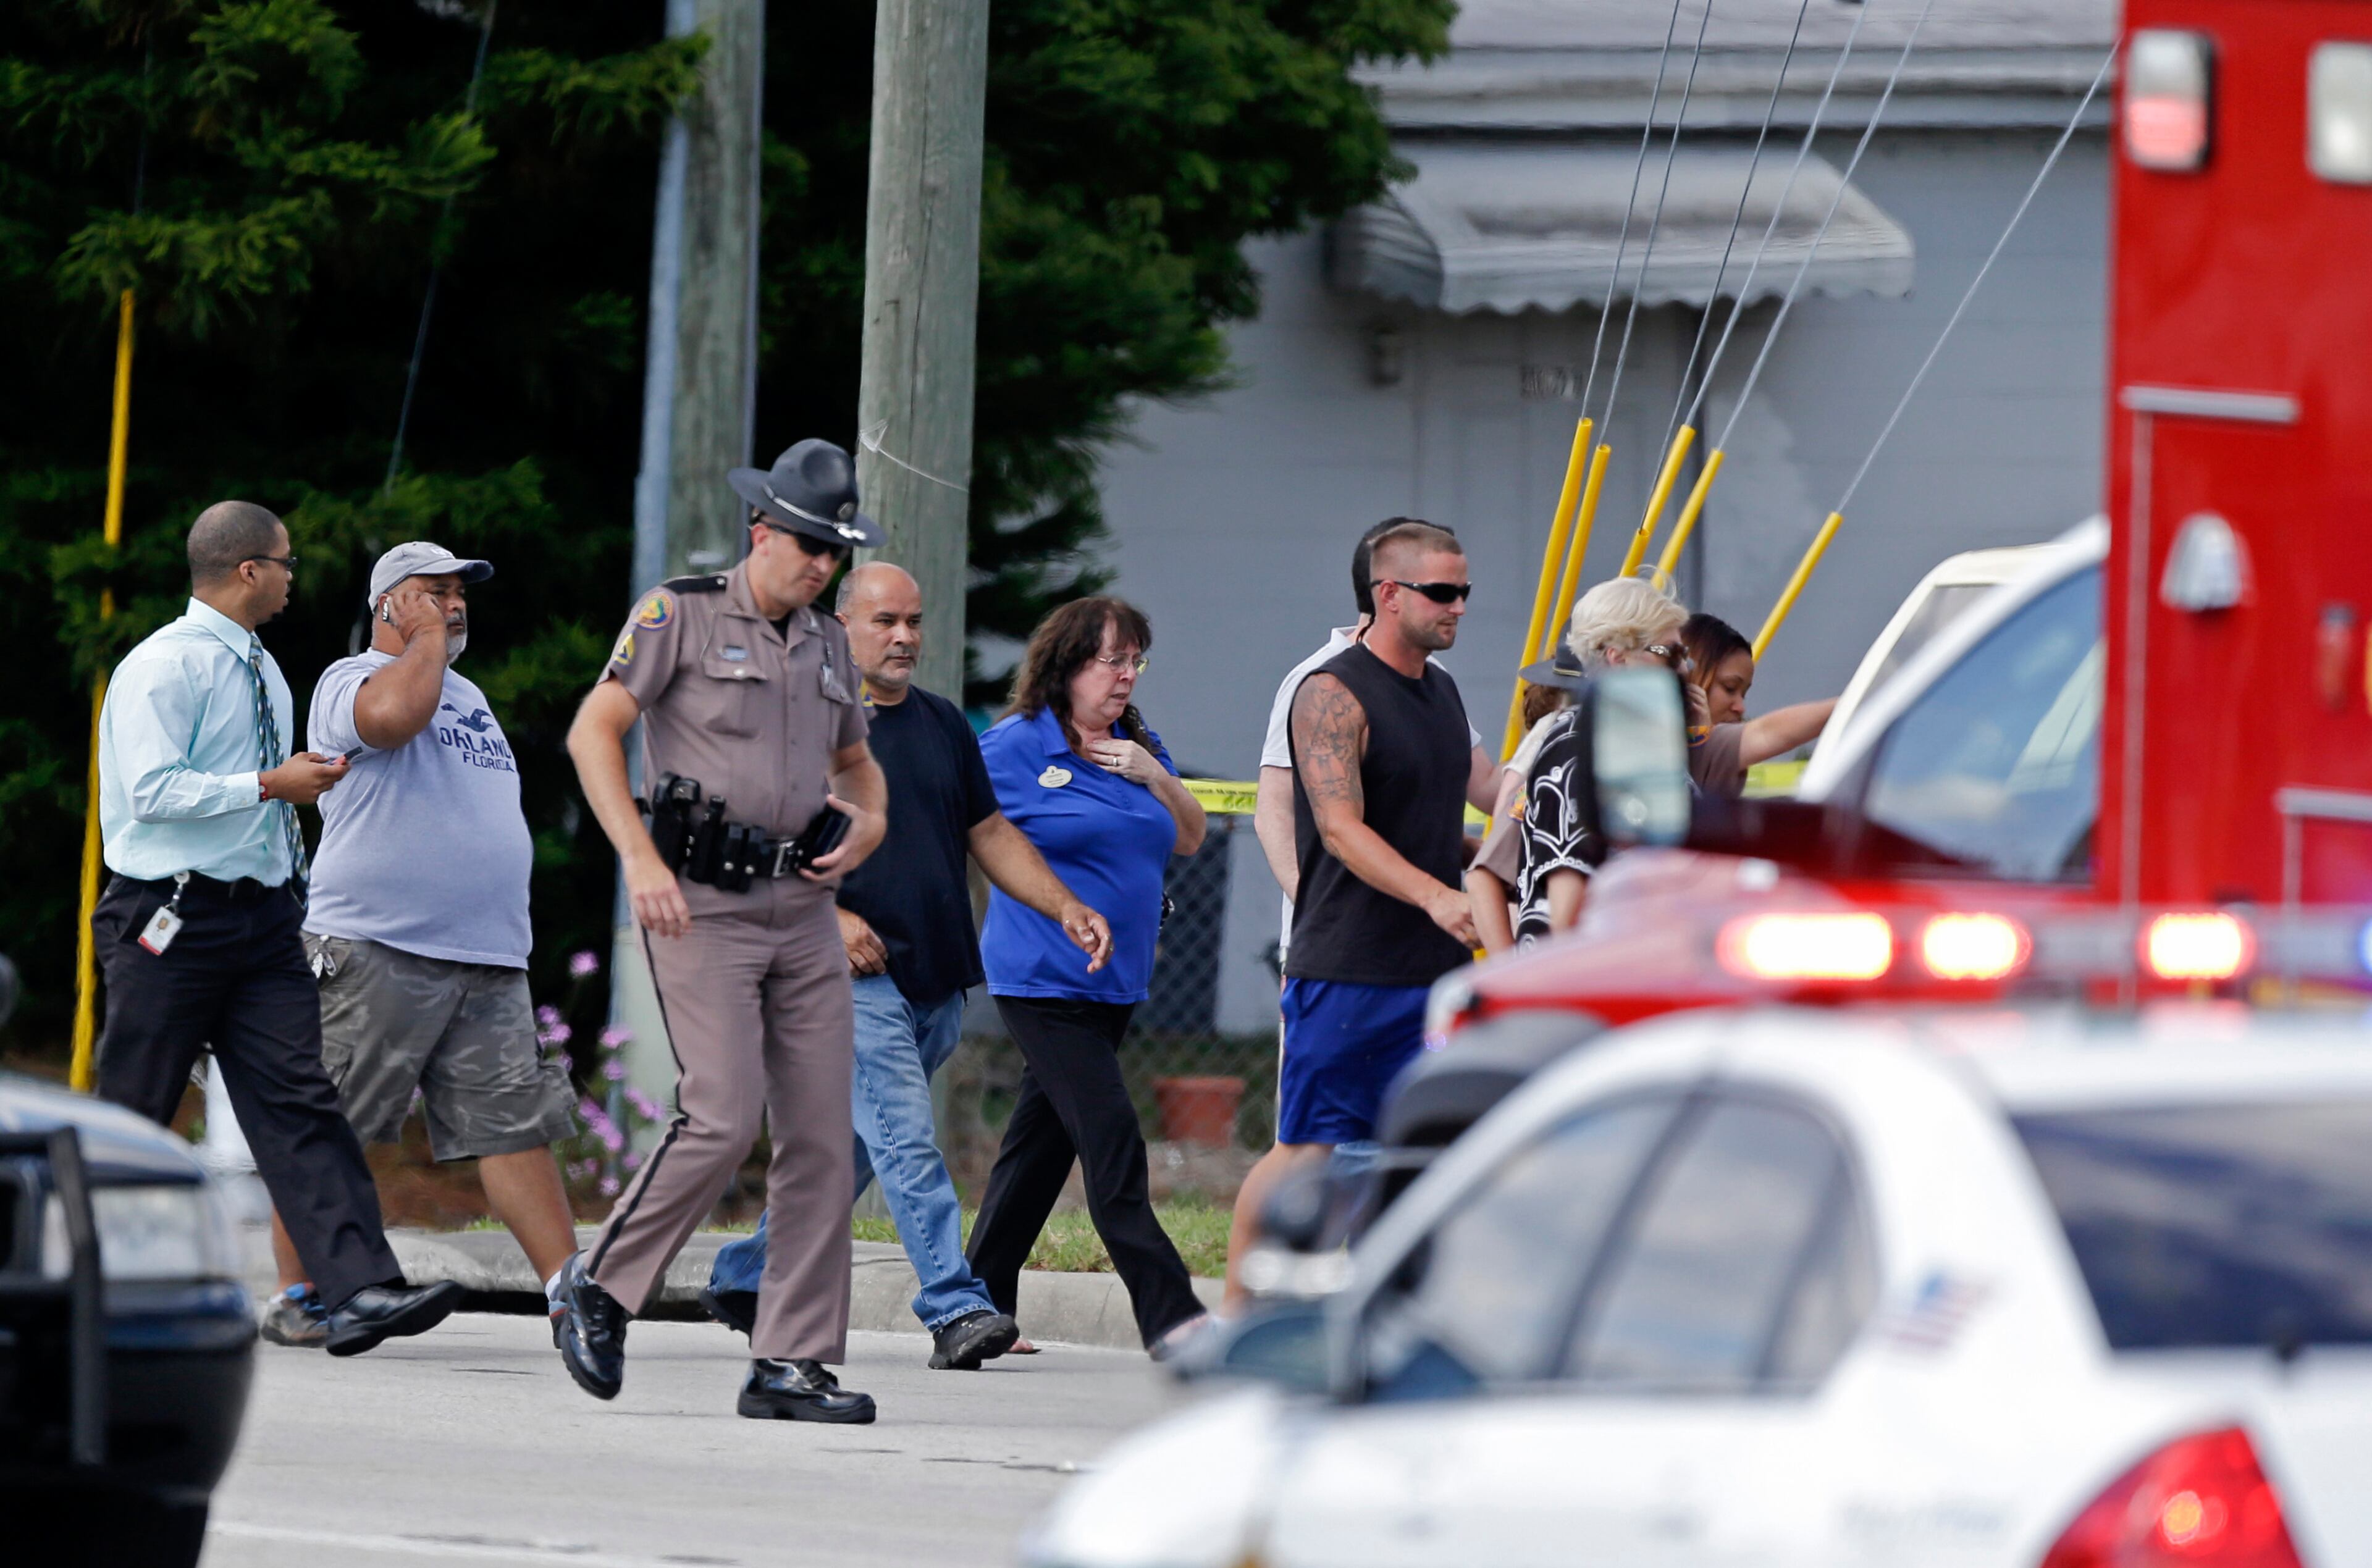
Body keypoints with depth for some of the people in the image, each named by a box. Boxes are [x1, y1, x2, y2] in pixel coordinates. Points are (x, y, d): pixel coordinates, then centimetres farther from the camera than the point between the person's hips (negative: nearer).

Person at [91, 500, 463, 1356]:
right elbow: (153, 790, -19)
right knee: (132, 1115, 0)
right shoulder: (163, 667, -10)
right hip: (173, 921, -7)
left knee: (300, 1101, -6)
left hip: (262, 918, 7)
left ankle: (359, 1292, -19)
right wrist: (270, 785, -17)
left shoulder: (262, 674, 16)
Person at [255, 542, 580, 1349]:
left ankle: (569, 1290, -7)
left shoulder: (467, 695, 24)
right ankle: (293, 1297, 4)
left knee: (515, 1124, -2)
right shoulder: (352, 681, -1)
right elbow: (394, 714, -26)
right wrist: (428, 636, -9)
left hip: (488, 960, 7)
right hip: (375, 951, -7)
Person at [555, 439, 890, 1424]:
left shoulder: (827, 643, 17)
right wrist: (640, 860, -16)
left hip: (802, 908, 6)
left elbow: (854, 762, 31)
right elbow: (593, 731, -6)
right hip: (702, 901, -6)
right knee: (724, 1115, -17)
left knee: (821, 1136, -1)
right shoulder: (682, 615, -2)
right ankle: (600, 1286, 3)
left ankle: (794, 1362, 2)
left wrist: (867, 824, 8)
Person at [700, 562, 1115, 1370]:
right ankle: (955, 1309, -22)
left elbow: (990, 834, 20)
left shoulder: (942, 724, 17)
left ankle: (745, 1278, 25)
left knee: (853, 1147, 12)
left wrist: (1065, 908, 7)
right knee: (906, 1141, -16)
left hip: (936, 982, 7)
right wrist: (826, 915, -19)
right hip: (857, 973, -7)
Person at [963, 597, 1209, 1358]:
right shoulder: (1015, 747, -7)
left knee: (1041, 1144, 12)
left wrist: (1153, 776, -1)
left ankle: (983, 1303, 20)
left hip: (1114, 980, 7)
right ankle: (1168, 1317, -18)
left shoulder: (1137, 746, 13)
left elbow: (1189, 838, 14)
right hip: (1042, 980, -7)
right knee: (1112, 1146, -13)